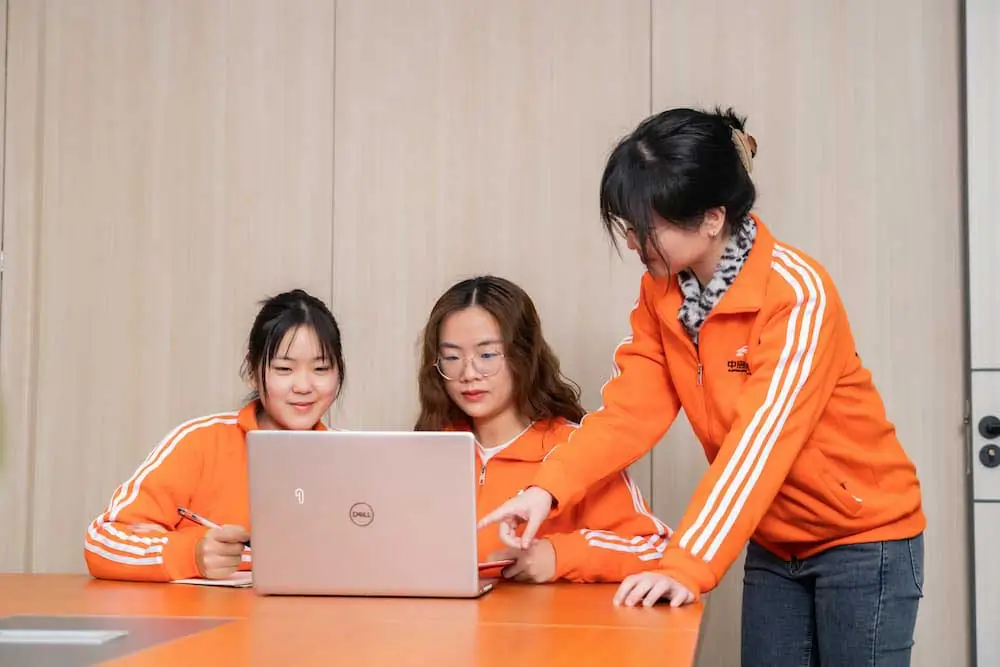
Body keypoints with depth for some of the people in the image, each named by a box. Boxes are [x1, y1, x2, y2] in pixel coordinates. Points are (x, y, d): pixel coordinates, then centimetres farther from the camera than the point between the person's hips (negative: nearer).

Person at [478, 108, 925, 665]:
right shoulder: (661, 292, -4)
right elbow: (631, 409, -9)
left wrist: (688, 566, -38)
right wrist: (549, 489, -23)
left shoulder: (797, 292, -25)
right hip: (775, 545, 6)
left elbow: (759, 440, -32)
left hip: (863, 539, -6)